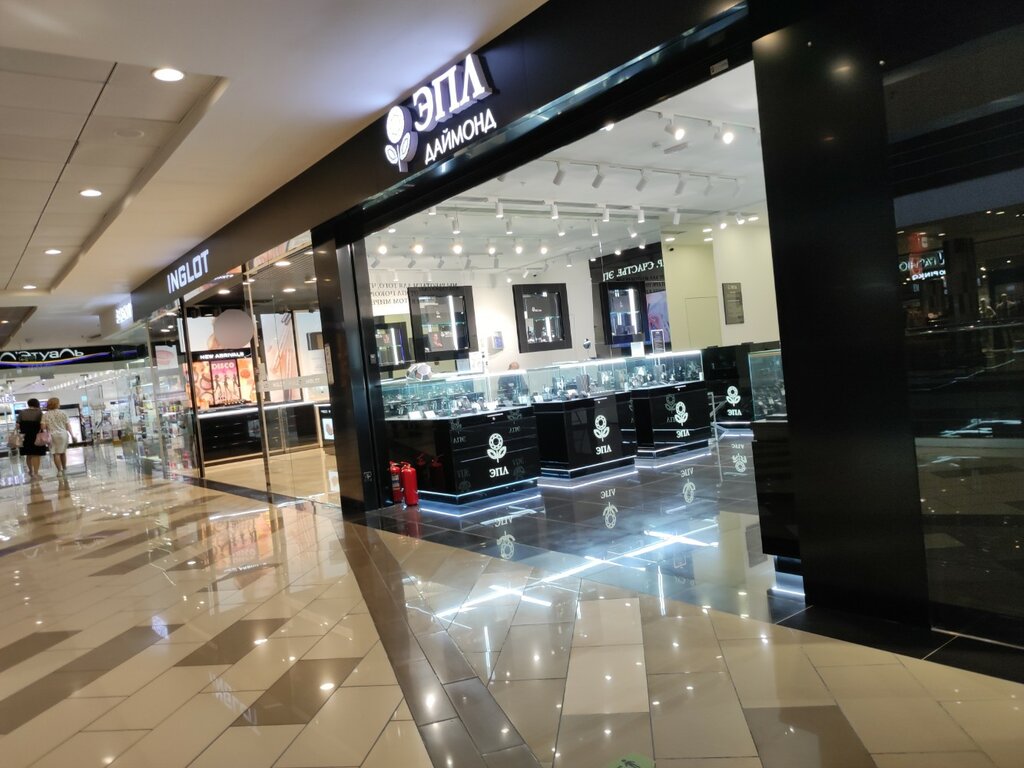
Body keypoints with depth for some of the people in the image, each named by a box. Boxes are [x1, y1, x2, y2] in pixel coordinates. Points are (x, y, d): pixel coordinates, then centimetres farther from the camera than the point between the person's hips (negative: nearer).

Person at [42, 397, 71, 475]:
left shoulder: (45, 415, 0)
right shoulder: (62, 413, 2)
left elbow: (43, 426, -6)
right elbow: (68, 425, 1)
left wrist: (49, 427, 15)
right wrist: (71, 435, 3)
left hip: (52, 435, -1)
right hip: (63, 434, 1)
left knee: (56, 453, 0)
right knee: (63, 452, 15)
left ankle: (59, 470, -5)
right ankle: (64, 469, 24)